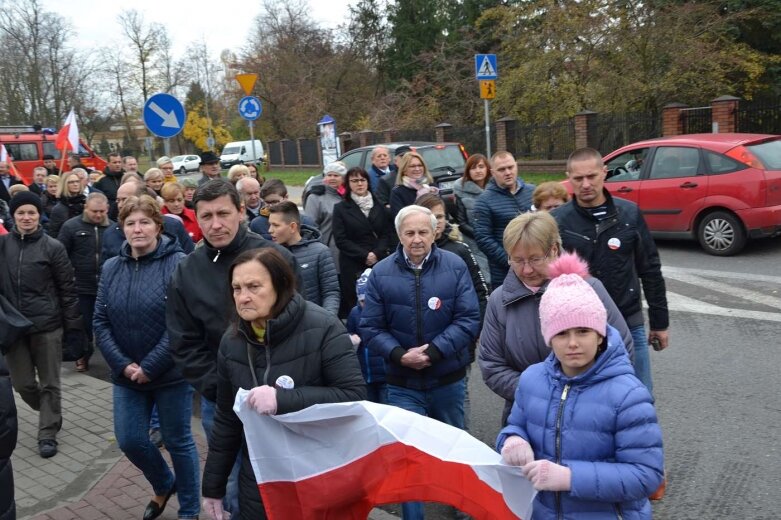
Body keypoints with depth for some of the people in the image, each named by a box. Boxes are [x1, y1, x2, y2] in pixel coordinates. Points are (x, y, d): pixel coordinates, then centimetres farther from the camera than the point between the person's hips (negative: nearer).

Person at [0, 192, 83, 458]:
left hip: (47, 325, -3)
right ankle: (52, 415, 36)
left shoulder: (52, 247, -6)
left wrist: (73, 326, -5)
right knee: (22, 383, 10)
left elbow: (68, 290, -3)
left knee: (49, 383, 6)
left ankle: (48, 434, 20)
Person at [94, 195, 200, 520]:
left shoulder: (178, 264, -14)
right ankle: (164, 486, 41)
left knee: (178, 442, 8)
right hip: (126, 375, 5)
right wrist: (123, 365, -10)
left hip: (170, 373, -5)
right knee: (130, 441, 11)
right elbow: (101, 322, 2)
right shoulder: (111, 268, 3)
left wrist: (150, 367, -18)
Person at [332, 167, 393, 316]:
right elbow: (341, 240, -2)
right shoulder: (341, 208, 5)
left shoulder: (379, 206, 14)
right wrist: (364, 255, -11)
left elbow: (388, 233, 9)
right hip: (353, 264, -2)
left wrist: (377, 253, -9)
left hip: (380, 262, 2)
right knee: (356, 304, -6)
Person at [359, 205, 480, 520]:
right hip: (402, 383, -1)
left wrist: (434, 351, -22)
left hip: (448, 380, 1)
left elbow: (469, 319, -12)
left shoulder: (455, 266, -8)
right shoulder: (381, 273, -6)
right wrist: (399, 355, -21)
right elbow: (371, 327, -6)